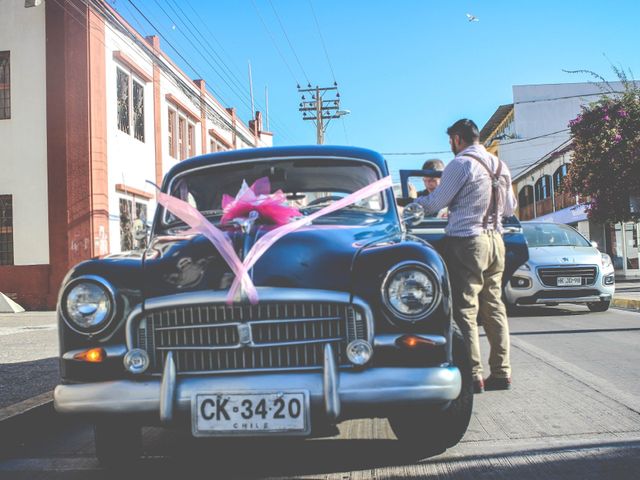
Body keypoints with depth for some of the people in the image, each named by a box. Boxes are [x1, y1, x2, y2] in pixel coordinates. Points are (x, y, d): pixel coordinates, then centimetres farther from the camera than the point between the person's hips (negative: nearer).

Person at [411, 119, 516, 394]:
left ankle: (473, 376, -5)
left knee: (465, 310, -4)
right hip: (495, 240, 8)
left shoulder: (461, 164, -9)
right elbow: (510, 207, 22)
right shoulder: (500, 166, 14)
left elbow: (435, 204, -5)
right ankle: (501, 373, 14)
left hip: (466, 241, -8)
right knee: (494, 308, 11)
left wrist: (415, 199, 14)